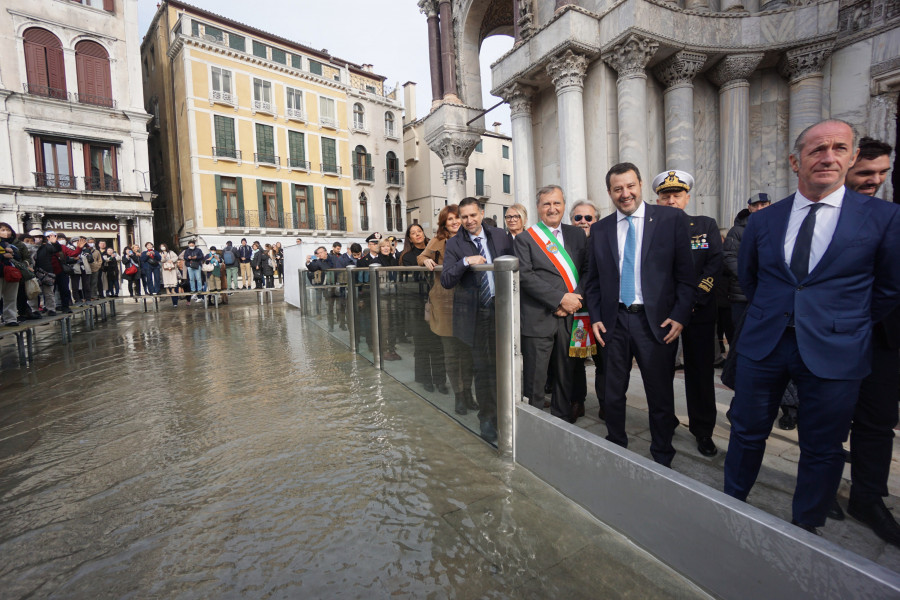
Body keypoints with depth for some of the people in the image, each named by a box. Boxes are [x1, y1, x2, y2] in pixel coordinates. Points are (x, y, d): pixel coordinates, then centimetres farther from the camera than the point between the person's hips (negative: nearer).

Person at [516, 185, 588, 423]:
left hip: (570, 318, 4)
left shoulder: (577, 235, 14)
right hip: (538, 319, -3)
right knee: (535, 381, 2)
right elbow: (525, 276, -9)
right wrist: (560, 298, -15)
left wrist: (575, 301, -7)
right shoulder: (525, 239, 2)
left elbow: (587, 272, 10)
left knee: (567, 377, 13)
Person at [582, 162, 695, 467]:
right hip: (615, 321, 3)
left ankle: (662, 458, 32)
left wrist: (679, 316, -9)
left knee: (660, 396, 10)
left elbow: (686, 273, -2)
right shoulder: (599, 229, 7)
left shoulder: (672, 219, 0)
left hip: (657, 321, -2)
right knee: (612, 394, 13)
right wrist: (595, 318, 1)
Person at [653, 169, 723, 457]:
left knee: (701, 370, 8)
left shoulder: (706, 225, 7)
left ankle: (703, 431, 24)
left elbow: (714, 266, -2)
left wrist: (691, 300, -13)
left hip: (699, 312, 1)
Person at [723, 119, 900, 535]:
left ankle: (805, 526, 34)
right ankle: (732, 502, 34)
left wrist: (845, 326, 7)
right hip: (762, 345, 2)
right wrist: (772, 316, 11)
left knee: (822, 449, 13)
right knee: (747, 433, 13)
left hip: (833, 353, -1)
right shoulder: (763, 221, 3)